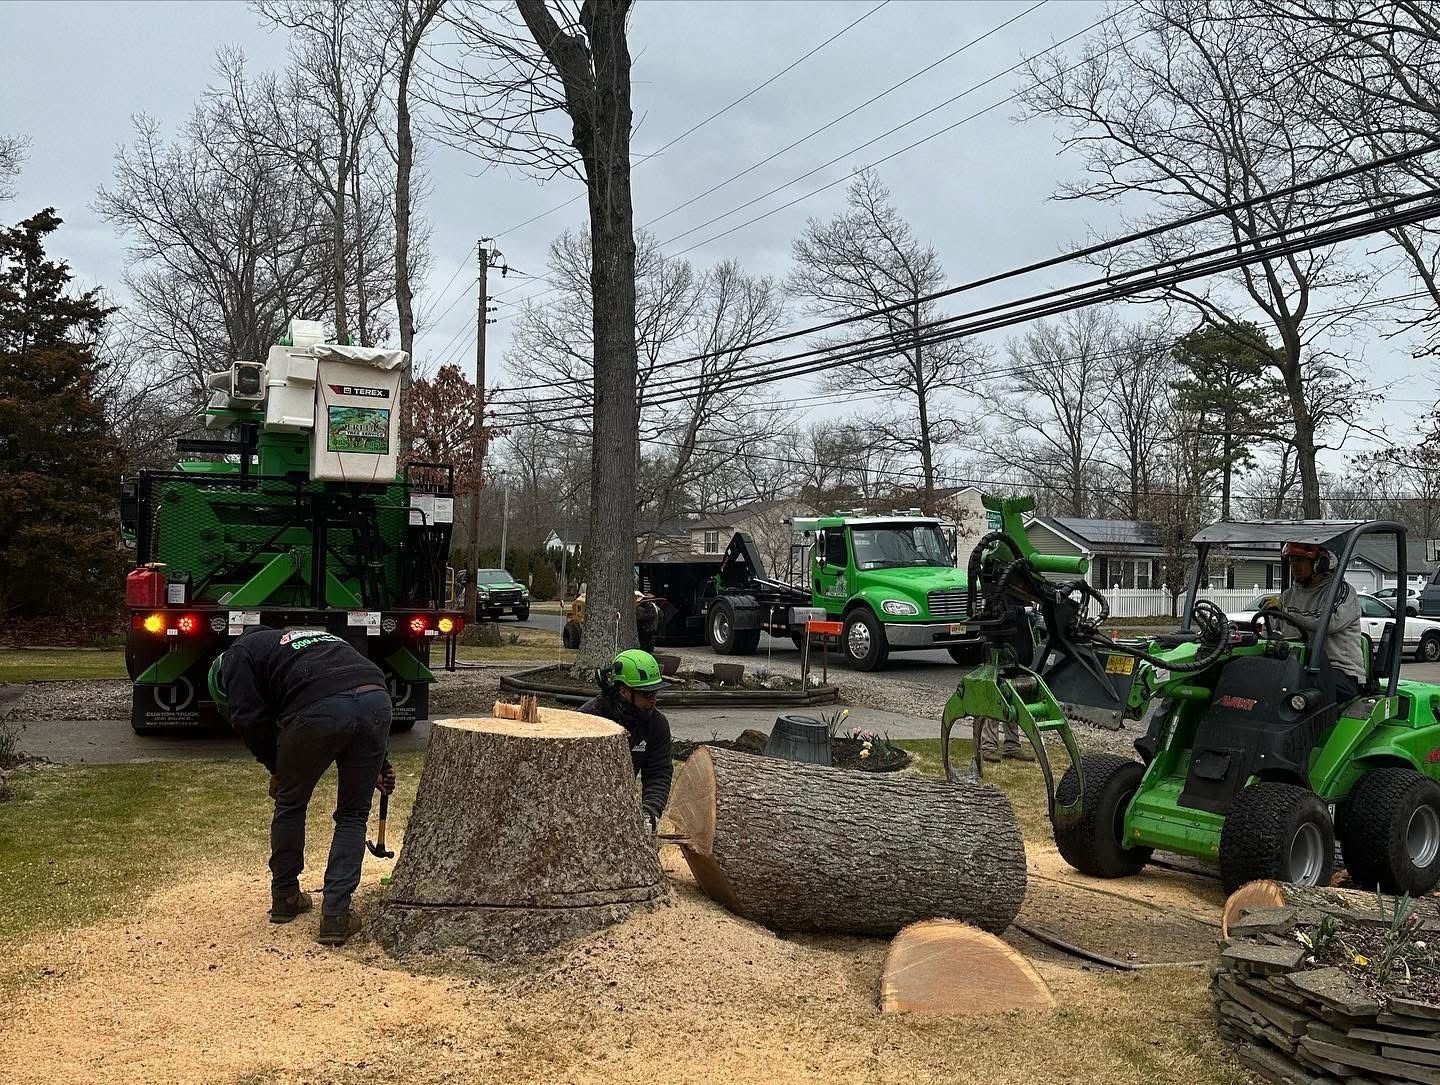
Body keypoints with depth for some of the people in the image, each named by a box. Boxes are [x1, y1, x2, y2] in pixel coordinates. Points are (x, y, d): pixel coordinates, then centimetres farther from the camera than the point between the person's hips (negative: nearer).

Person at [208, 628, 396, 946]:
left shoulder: (237, 654, 24)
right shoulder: (310, 638, 42)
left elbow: (248, 717, 9)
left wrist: (276, 768, 23)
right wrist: (379, 763, 34)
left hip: (319, 710, -5)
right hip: (377, 701, 5)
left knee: (291, 804, 23)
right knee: (352, 816, 20)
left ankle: (285, 897, 38)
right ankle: (336, 915, 15)